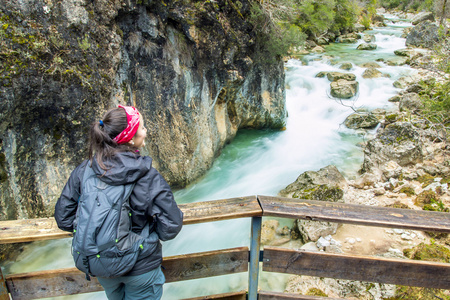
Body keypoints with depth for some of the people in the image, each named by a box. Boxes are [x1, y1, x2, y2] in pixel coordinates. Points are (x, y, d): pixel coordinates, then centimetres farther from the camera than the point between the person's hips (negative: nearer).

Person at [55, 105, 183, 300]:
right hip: (140, 269, -4)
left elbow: (63, 218, -7)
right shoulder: (149, 178, -25)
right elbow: (170, 227, -22)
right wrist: (145, 229, -2)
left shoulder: (84, 171, -15)